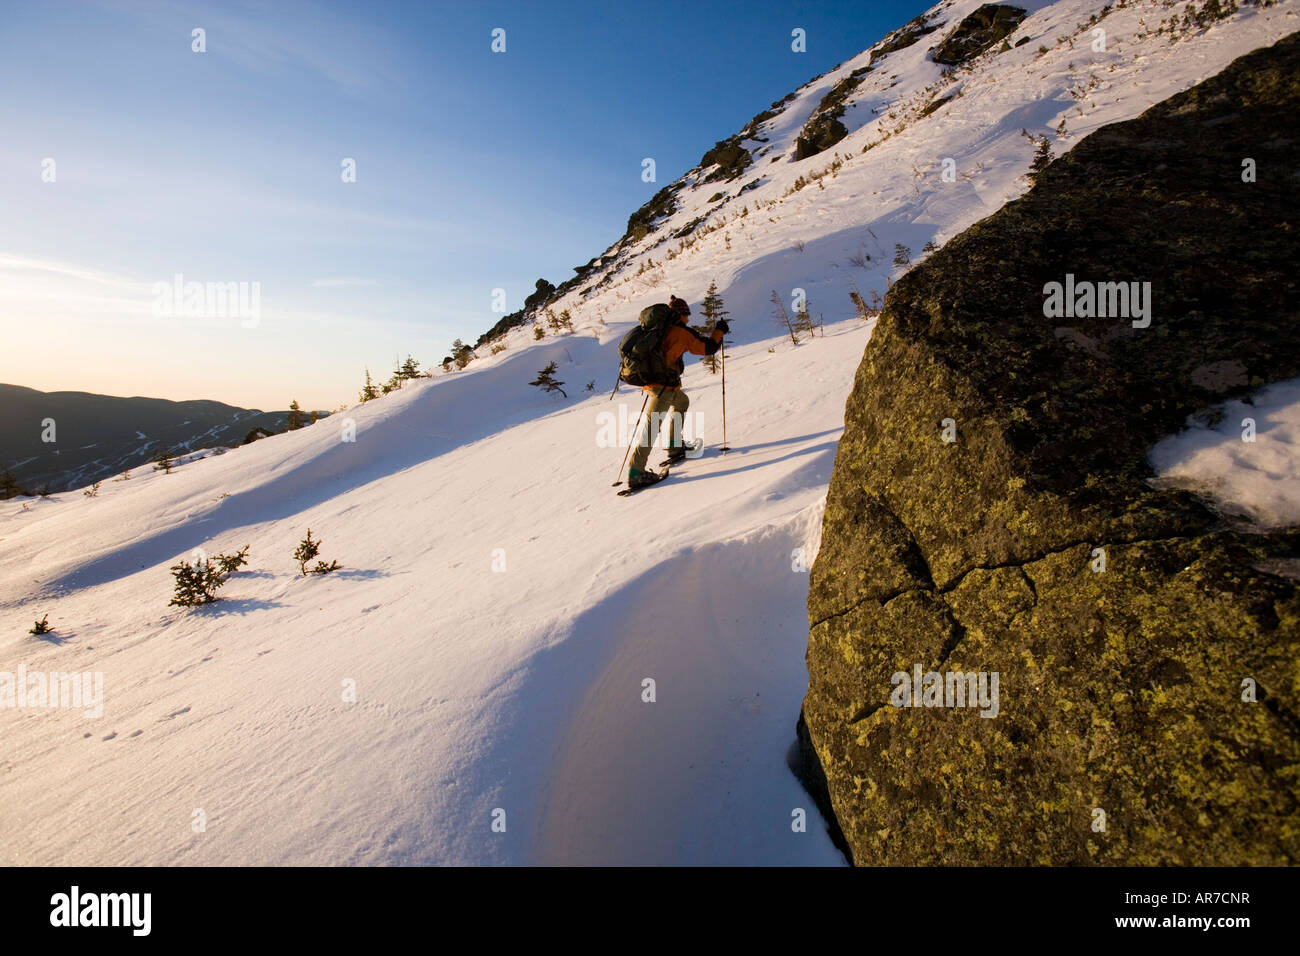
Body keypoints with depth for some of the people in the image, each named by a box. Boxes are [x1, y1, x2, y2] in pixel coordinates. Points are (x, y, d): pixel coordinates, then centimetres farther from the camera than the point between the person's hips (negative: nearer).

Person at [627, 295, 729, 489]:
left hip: (650, 379, 9)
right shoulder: (682, 331, -4)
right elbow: (707, 347, 0)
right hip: (664, 384, -8)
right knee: (653, 426, -11)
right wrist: (719, 331, 15)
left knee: (682, 402, 30)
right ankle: (635, 473, -15)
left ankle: (675, 446, 28)